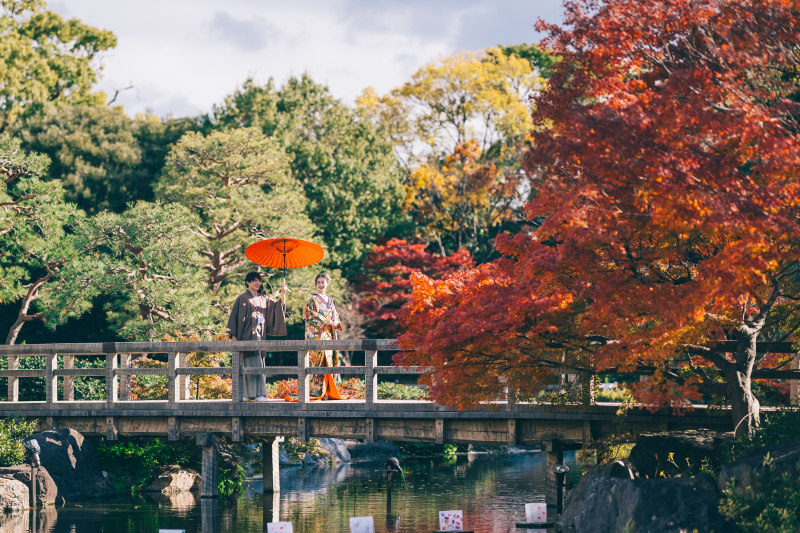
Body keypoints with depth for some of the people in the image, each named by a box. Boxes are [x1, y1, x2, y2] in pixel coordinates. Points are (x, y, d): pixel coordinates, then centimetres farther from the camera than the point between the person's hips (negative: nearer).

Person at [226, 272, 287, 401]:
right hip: (246, 336, -4)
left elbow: (279, 307, 10)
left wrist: (283, 293, -5)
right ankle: (249, 393, -4)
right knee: (248, 363, -6)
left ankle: (258, 393, -3)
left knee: (258, 364, -1)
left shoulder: (264, 299, 15)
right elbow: (234, 317, 0)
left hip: (259, 336, 4)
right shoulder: (242, 298, 2)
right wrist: (233, 335, -7)